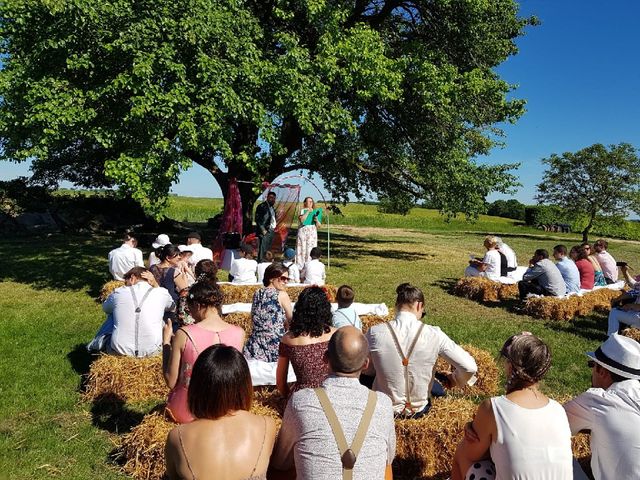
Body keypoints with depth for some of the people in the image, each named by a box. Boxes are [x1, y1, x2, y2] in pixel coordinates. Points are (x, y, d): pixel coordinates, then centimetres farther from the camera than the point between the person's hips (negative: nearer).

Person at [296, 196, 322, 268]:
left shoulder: (316, 211, 12)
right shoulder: (302, 211, 7)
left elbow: (319, 225, 10)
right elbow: (301, 220, -14)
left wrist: (316, 220, -10)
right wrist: (308, 212, -13)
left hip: (312, 232, 1)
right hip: (302, 231, -1)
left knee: (310, 249, -5)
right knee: (302, 248, -1)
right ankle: (300, 266, 7)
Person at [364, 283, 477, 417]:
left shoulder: (375, 332, -19)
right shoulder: (433, 334, -19)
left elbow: (365, 369, -4)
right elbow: (470, 367, -15)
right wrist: (454, 379, 7)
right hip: (420, 410, 1)